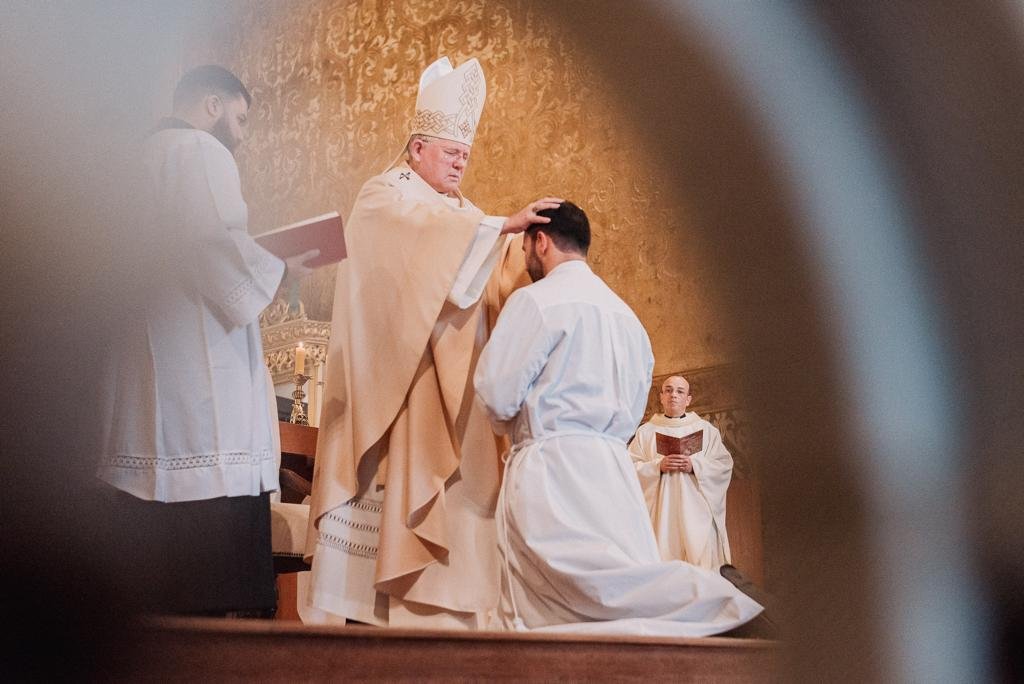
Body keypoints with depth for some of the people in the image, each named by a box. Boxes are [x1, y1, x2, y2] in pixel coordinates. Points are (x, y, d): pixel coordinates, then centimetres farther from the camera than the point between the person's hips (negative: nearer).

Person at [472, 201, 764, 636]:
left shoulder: (536, 300, -1)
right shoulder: (624, 313, 25)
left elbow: (497, 394, -5)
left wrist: (513, 423, 17)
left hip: (552, 460, -8)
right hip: (611, 463, 8)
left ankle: (714, 601, -39)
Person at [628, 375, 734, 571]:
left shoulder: (706, 430, 15)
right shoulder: (645, 431, 14)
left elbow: (724, 464, 6)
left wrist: (695, 466, -10)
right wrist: (658, 466, -12)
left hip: (695, 511, 0)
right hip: (660, 512, 0)